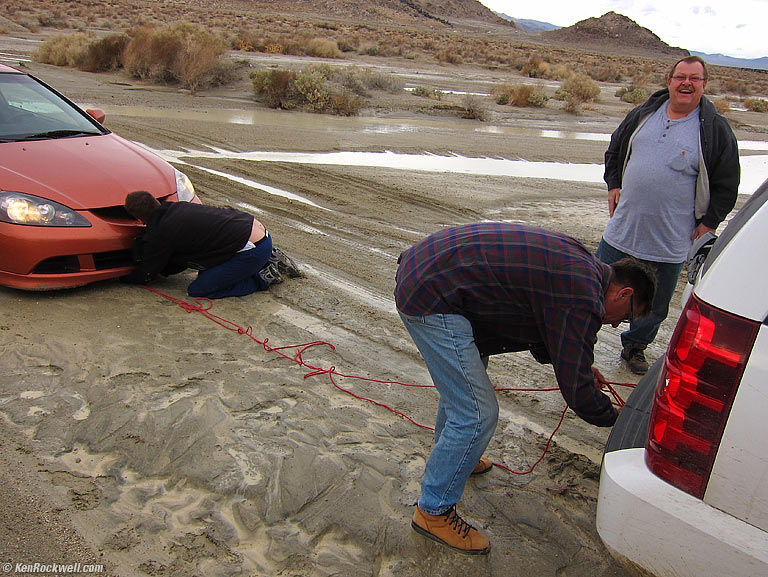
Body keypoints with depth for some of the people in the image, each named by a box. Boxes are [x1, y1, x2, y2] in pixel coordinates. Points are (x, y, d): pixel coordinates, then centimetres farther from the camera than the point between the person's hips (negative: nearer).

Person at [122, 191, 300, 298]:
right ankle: (269, 260, 17)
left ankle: (262, 278, 0)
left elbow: (146, 276, 8)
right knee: (206, 272, 24)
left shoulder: (160, 234, -8)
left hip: (252, 249, -9)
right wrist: (164, 270, 32)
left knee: (197, 290, -4)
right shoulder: (178, 207, 15)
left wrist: (124, 278, 26)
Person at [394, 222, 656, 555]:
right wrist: (617, 418, 12)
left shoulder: (577, 262, 17)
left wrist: (580, 366, 29)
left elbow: (539, 333, 31)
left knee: (461, 385, 29)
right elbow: (576, 391, -7)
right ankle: (433, 512, 13)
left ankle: (451, 457, 50)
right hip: (431, 298, -11)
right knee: (477, 414, -4)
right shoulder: (584, 297, -12)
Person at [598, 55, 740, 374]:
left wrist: (708, 223, -1)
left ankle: (635, 346, 35)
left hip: (670, 242, -1)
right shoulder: (643, 114, 4)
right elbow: (614, 150, 21)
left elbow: (727, 185, 2)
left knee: (654, 305, 12)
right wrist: (613, 184, 10)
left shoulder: (715, 129, -4)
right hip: (622, 230, 2)